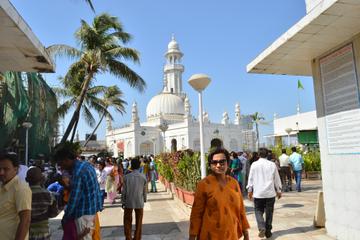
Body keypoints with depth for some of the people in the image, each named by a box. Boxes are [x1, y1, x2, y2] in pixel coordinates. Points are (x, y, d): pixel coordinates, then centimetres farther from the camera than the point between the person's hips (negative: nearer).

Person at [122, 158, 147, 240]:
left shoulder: (126, 177, -8)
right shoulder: (143, 177, -6)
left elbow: (124, 191, -5)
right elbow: (144, 191, 1)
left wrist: (123, 202, 6)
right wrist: (144, 200, 16)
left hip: (128, 202, 0)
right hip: (139, 202, 1)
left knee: (127, 221, 15)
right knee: (138, 222, 14)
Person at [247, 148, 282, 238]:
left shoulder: (254, 164, -4)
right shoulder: (272, 164, -2)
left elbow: (251, 178, 1)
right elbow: (277, 178, 5)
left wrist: (249, 190, 12)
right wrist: (279, 190, 16)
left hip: (258, 193, -1)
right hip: (270, 193, 1)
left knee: (258, 211, 11)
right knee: (269, 212, 13)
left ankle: (262, 228, -8)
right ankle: (268, 232, 20)